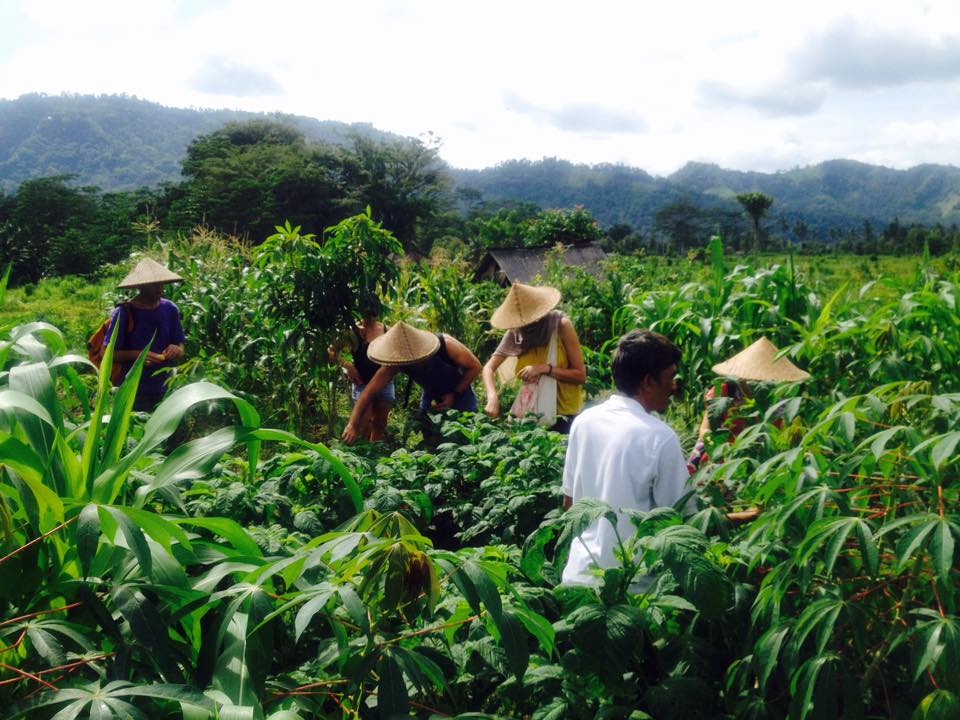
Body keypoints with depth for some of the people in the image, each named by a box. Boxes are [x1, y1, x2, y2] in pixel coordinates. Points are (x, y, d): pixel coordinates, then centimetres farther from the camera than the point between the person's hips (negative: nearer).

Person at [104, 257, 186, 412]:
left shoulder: (169, 309, 2)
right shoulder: (124, 312, -9)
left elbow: (181, 346, 10)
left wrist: (177, 350, -13)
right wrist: (136, 355, -23)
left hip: (163, 391, 4)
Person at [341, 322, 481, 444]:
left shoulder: (446, 345, -39)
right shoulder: (397, 361, -30)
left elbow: (475, 366, -23)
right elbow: (370, 391, -28)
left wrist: (454, 394, -25)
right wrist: (353, 424, -36)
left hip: (459, 390, -3)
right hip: (431, 393, 3)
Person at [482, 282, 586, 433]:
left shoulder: (561, 325, -17)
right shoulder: (515, 332, -8)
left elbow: (581, 375, -17)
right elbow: (489, 368, -10)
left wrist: (544, 368, -29)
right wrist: (493, 398, -27)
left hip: (562, 411, -3)